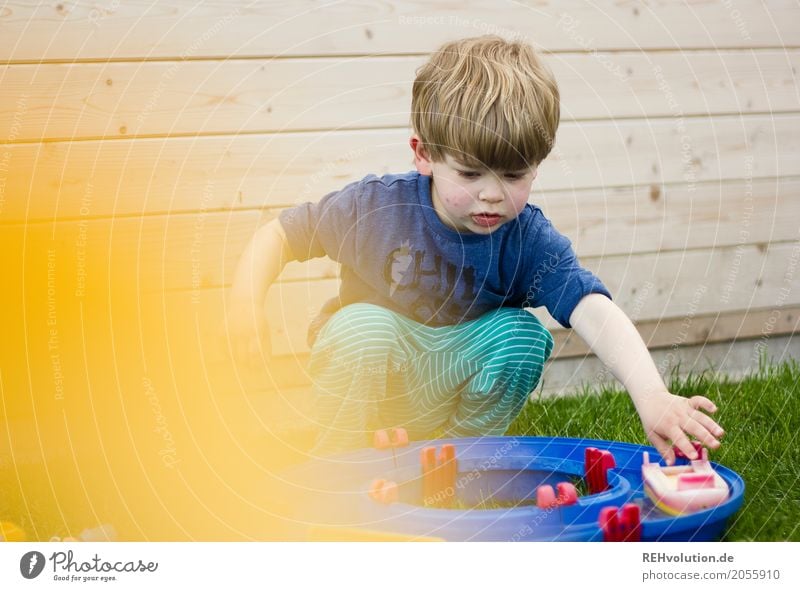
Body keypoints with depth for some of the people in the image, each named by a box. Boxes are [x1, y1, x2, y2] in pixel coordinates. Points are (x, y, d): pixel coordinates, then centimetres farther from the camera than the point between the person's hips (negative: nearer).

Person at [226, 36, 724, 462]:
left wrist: (651, 395, -53)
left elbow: (596, 313, -36)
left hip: (452, 381, 2)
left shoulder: (530, 241, -20)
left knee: (522, 334, -24)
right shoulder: (377, 207, -20)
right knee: (364, 323, -33)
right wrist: (247, 299, -24)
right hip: (368, 365, -2)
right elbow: (283, 233, -5)